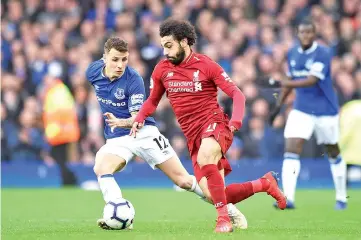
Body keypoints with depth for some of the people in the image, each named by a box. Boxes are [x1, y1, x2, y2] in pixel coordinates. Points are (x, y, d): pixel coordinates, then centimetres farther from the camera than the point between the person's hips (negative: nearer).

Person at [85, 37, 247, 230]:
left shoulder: (133, 80, -19)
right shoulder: (93, 71, -6)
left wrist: (121, 122, -46)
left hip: (143, 133, -4)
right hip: (116, 139, 4)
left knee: (183, 180, -4)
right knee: (100, 169, -29)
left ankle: (230, 210, 10)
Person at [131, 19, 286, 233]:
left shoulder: (206, 65, -5)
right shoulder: (162, 70, 7)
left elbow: (237, 94, -5)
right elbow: (153, 101, 22)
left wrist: (235, 122, -22)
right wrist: (139, 119, 3)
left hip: (214, 124, -5)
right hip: (194, 137, 5)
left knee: (204, 156, -40)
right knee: (213, 195, -6)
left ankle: (224, 218, -31)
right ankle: (264, 184, 18)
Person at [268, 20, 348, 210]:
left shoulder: (323, 54, -16)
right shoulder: (292, 54, 4)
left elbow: (311, 81, -28)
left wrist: (281, 83, -36)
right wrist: (278, 105, 14)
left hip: (326, 110, -4)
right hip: (301, 110, 4)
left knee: (333, 153, 10)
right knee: (291, 150, -14)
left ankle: (341, 198, 27)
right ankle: (288, 198, -22)